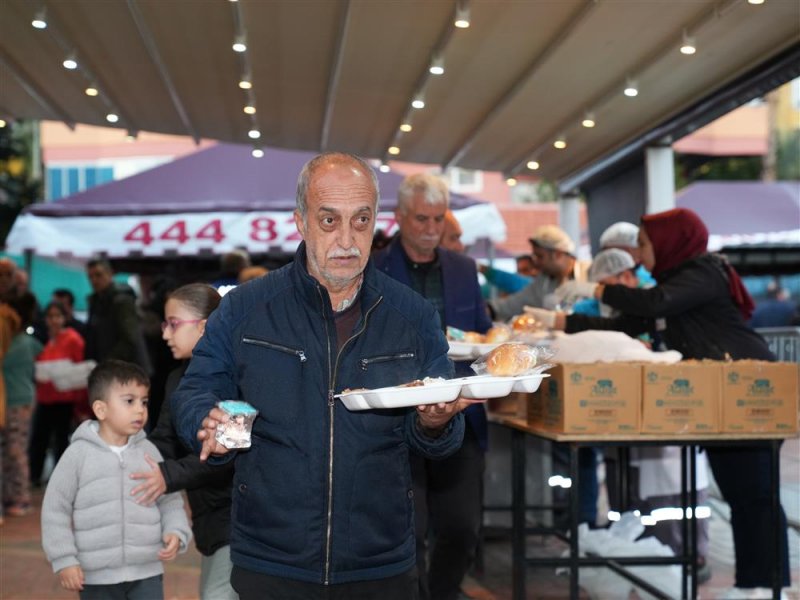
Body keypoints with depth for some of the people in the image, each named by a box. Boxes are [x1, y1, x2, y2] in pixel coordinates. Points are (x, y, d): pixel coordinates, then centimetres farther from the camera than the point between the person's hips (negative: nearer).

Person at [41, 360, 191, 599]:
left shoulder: (148, 452, 1)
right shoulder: (79, 453, -7)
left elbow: (170, 501, 8)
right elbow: (55, 508, -2)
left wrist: (176, 532, -11)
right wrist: (64, 559, -6)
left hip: (146, 573, 2)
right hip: (97, 577, -1)